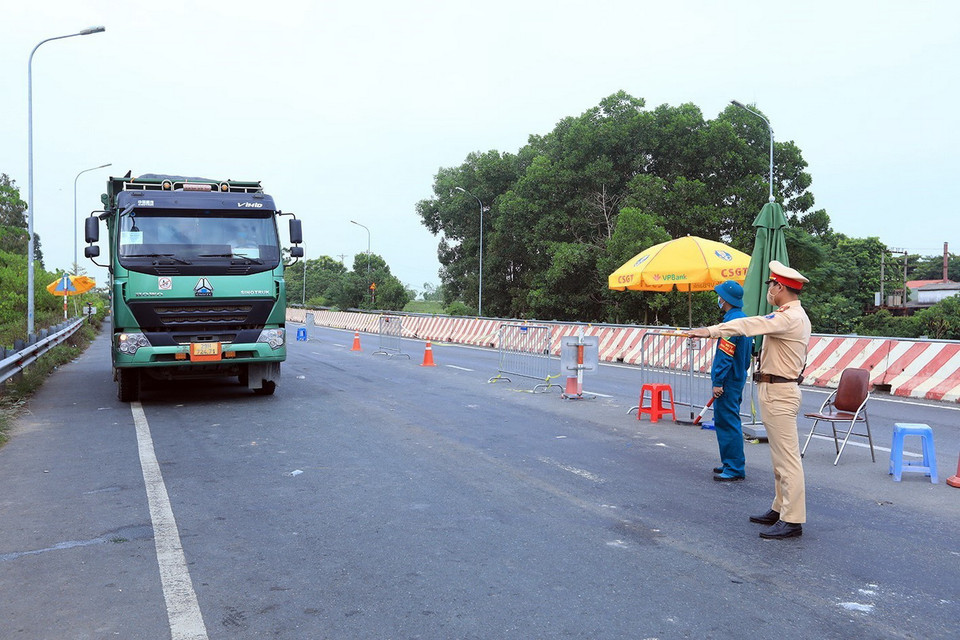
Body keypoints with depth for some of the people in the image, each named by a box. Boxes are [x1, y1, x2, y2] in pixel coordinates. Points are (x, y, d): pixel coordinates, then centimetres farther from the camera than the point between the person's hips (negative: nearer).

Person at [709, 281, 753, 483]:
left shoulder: (731, 321, -19)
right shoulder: (744, 319, 12)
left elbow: (725, 355, -22)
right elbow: (748, 351, 20)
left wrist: (718, 382, -20)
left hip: (728, 380, -10)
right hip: (738, 378, 10)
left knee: (727, 422, -5)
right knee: (727, 421, 18)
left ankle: (734, 468, -1)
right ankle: (731, 463, 26)